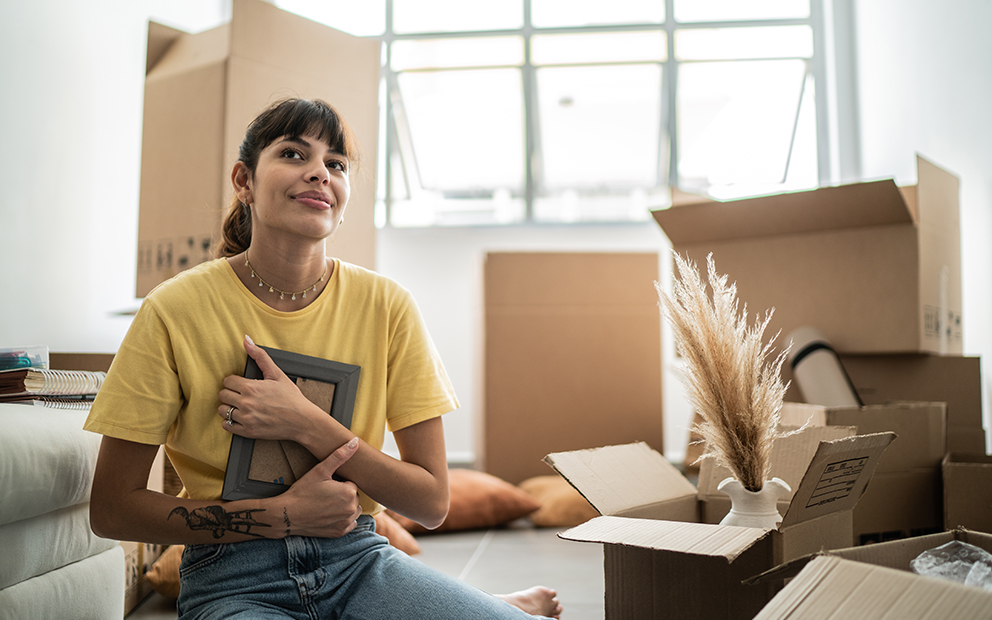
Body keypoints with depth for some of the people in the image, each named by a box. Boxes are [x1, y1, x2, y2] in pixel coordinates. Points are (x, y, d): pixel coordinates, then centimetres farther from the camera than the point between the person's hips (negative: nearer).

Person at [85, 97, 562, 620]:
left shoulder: (385, 306, -5)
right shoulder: (176, 310, -9)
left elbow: (432, 504, -4)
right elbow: (111, 509, -5)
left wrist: (306, 424, -17)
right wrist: (285, 514, -14)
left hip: (358, 562, 2)